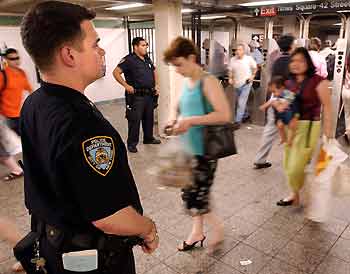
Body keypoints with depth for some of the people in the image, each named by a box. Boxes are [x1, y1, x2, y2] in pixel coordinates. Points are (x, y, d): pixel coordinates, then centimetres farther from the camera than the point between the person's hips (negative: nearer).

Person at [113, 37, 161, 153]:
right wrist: (126, 85, -20)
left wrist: (155, 85, 17)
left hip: (149, 95, 8)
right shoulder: (129, 59, -11)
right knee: (135, 120, -4)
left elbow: (154, 71, 28)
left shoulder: (147, 59, 13)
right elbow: (116, 72, -17)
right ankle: (132, 143, 7)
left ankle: (148, 138, 33)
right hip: (136, 96, -7)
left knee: (149, 118, 17)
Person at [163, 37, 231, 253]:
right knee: (191, 193, 16)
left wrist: (191, 121, -26)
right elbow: (177, 107, 22)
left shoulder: (208, 82, -16)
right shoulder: (187, 82, 8)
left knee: (195, 198, -4)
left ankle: (218, 228, 23)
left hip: (204, 150, -8)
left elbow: (224, 115, -25)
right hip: (188, 149, 8)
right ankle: (197, 231, 36)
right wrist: (173, 118, 0)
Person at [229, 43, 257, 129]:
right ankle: (245, 115, 40)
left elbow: (255, 68, 6)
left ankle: (237, 121, -8)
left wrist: (252, 76, -5)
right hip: (237, 84, 4)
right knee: (241, 102, 18)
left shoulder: (249, 59, -8)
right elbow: (230, 70, 6)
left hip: (246, 84, -4)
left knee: (241, 103, -11)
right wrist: (230, 78, -10)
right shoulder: (233, 60, -2)